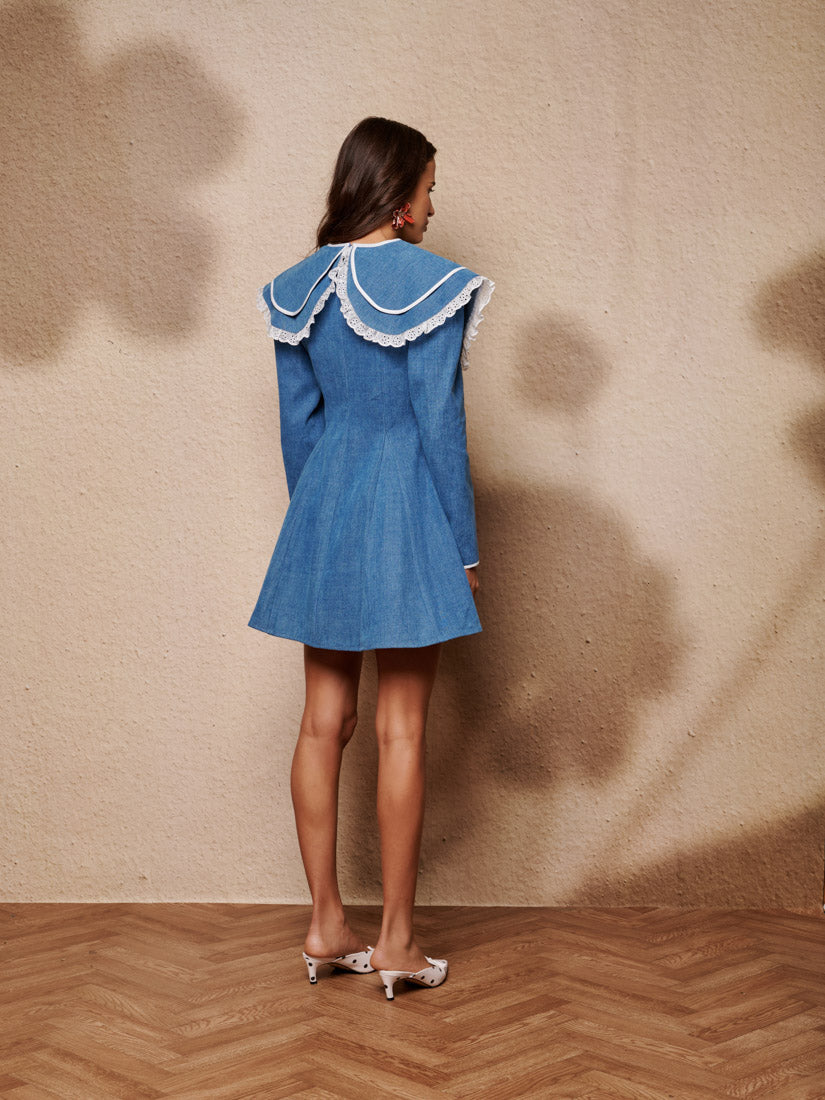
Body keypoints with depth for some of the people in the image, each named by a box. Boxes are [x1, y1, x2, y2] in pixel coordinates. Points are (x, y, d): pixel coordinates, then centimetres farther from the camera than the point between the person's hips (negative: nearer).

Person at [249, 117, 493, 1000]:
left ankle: (325, 925, 18)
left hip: (323, 506, 6)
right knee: (401, 730, 1)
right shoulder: (431, 285, -10)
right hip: (406, 507, -5)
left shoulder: (300, 289, 7)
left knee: (324, 720, 10)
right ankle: (396, 941, 10)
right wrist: (464, 546, -6)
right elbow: (439, 422, -12)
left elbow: (297, 423, 10)